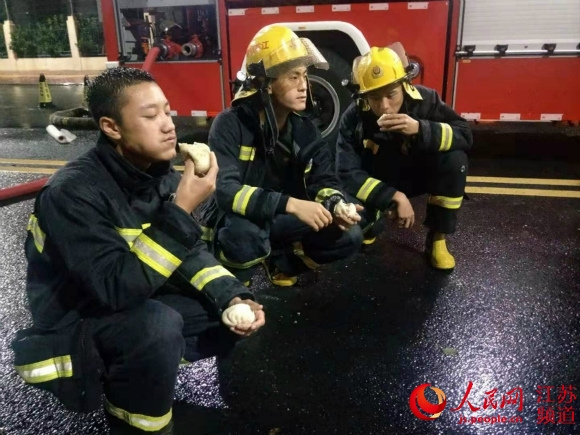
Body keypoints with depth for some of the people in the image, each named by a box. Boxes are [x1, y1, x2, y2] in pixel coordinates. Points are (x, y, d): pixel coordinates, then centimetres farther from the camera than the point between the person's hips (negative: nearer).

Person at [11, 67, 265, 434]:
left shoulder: (163, 175, -6)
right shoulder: (73, 192, -27)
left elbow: (192, 252, -1)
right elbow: (117, 288, -34)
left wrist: (233, 297, -17)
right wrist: (181, 210, -36)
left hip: (143, 306, 7)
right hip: (75, 324, -6)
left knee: (240, 312, -4)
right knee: (158, 325, -36)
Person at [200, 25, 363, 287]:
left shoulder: (304, 128, -1)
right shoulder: (231, 124, -20)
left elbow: (324, 179, -3)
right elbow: (225, 190, -31)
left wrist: (335, 205, -28)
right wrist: (290, 204, -42)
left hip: (280, 222, 5)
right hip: (238, 223, -5)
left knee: (349, 235, -11)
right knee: (245, 236, -40)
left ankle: (281, 261, 9)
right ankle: (232, 278, -6)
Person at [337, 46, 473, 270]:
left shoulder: (425, 100, -20)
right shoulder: (353, 118, -23)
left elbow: (464, 136, -25)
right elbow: (348, 174, -25)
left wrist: (420, 129, -42)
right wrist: (394, 197, -35)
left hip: (419, 173, 2)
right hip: (379, 184, -1)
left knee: (455, 159, -28)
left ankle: (437, 240, -11)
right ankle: (372, 225, 12)